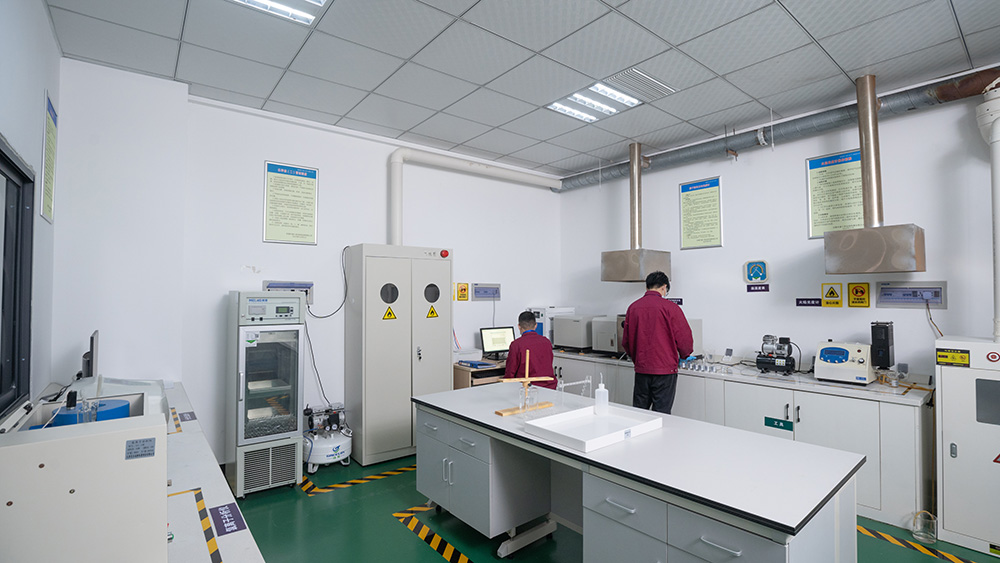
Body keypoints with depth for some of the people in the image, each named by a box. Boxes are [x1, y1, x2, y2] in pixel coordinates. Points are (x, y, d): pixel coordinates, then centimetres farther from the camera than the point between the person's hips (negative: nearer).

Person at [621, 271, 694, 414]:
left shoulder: (633, 307, 4)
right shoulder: (669, 307, -10)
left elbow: (625, 341, 11)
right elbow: (684, 338, -7)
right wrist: (683, 355, 14)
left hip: (641, 370, 4)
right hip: (665, 370, -4)